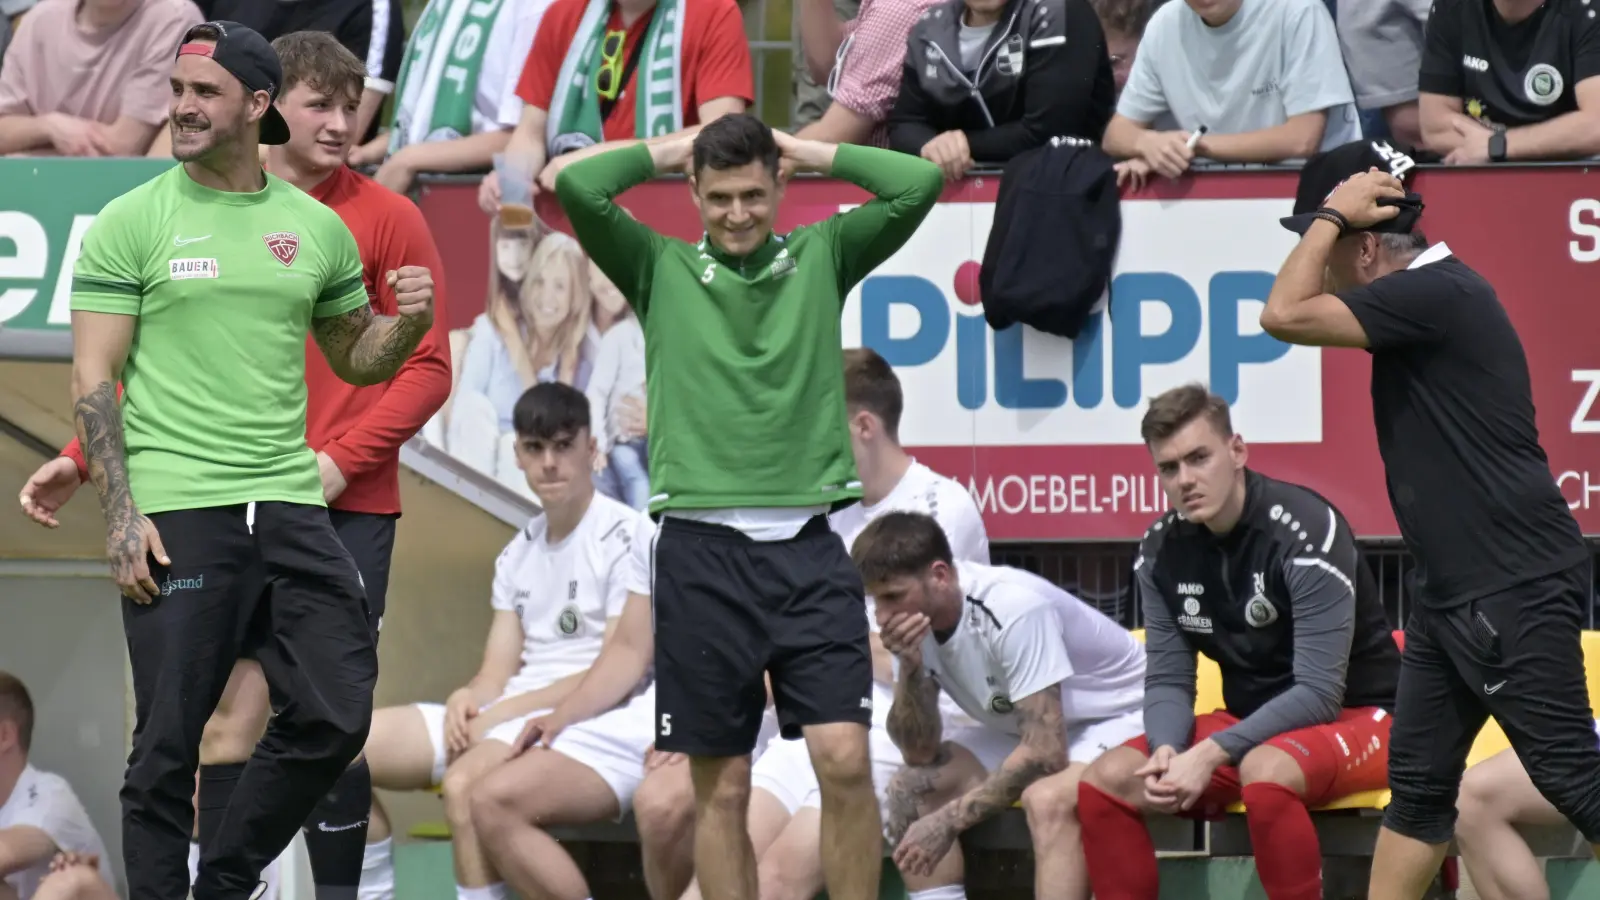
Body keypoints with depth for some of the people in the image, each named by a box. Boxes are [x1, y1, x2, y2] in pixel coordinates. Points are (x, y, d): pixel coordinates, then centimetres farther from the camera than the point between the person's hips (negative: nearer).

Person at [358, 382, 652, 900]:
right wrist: (467, 700, -12)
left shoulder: (629, 538, -5)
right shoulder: (517, 556, 17)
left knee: (467, 784, -36)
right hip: (509, 722, 8)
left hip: (597, 726, -8)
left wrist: (504, 712, -17)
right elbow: (497, 676, 13)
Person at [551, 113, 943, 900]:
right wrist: (669, 151, 8)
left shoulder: (822, 257, 12)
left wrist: (808, 151, 9)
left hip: (806, 548, 0)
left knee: (845, 760, -10)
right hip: (701, 549, 0)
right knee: (722, 787, 3)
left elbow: (920, 184, 0)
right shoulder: (661, 269, 8)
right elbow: (577, 186, -6)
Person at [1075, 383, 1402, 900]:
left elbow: (1319, 693, -25)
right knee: (1106, 781, -11)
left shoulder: (1306, 530, -23)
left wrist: (1211, 754, -30)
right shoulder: (1162, 551, -2)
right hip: (1252, 724, 7)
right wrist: (1167, 750, -21)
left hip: (1357, 717, -7)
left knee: (1265, 773, -38)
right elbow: (1168, 680, 2)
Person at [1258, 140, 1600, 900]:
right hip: (1454, 593, 10)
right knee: (1418, 782, 11)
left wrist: (1332, 213, -11)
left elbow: (1284, 315, -20)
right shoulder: (1418, 297, 15)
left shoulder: (1436, 294, -17)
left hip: (1515, 588, -10)